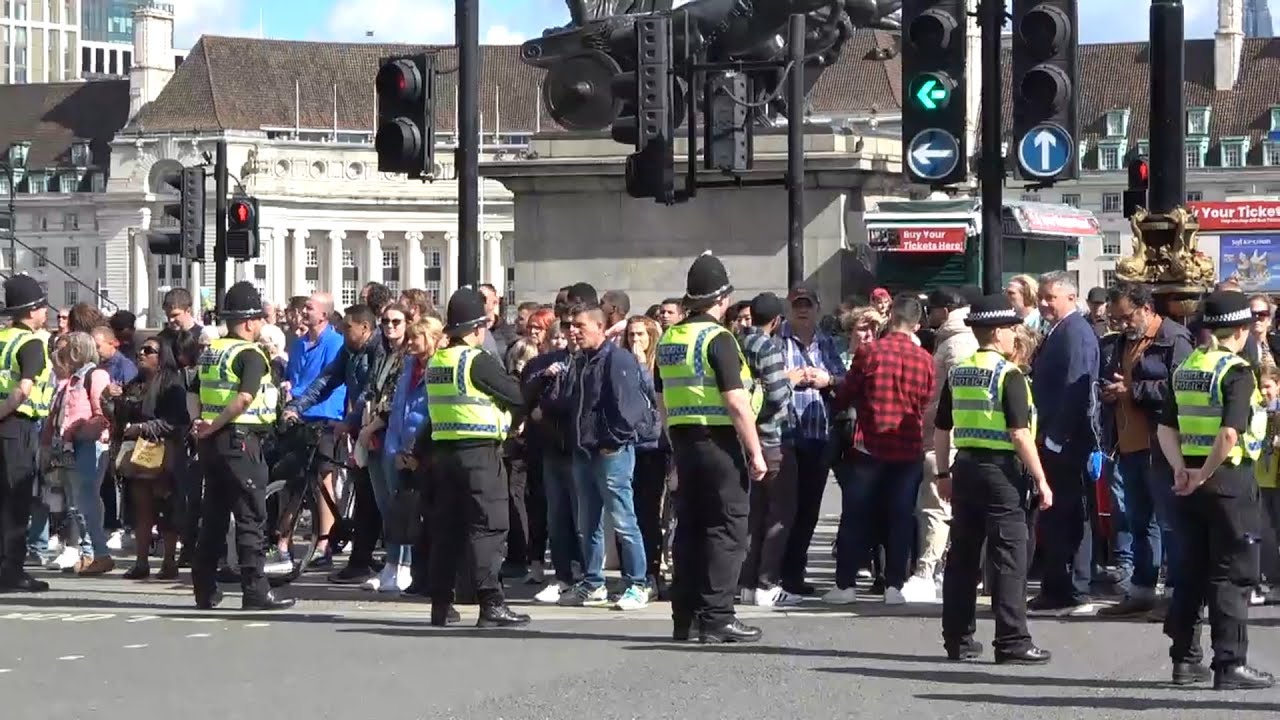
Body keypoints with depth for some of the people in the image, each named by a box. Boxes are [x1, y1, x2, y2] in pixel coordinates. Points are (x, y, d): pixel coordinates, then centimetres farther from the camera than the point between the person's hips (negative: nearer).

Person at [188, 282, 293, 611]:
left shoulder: (210, 351, 14)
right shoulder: (251, 355, -12)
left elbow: (195, 393, 17)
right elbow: (245, 398, -25)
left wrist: (202, 424, 11)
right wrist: (214, 426, -17)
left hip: (212, 441, 8)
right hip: (240, 440, -8)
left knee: (213, 515, 13)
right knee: (251, 516, -4)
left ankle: (205, 589, 16)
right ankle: (255, 590, -5)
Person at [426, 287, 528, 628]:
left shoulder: (435, 362, 11)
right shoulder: (479, 360, -13)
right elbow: (517, 394, -11)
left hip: (443, 451, 8)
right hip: (480, 451, -8)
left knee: (446, 527, 10)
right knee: (488, 527, -6)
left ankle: (441, 604, 13)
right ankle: (491, 604, -9)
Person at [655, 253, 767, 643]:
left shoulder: (668, 339, 10)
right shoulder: (717, 339, -14)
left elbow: (662, 401, 17)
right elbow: (737, 403, -18)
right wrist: (755, 452, -13)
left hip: (683, 440, 8)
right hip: (720, 441, -8)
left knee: (689, 528, 12)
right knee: (726, 530, -3)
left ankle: (684, 618, 15)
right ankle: (716, 619, -4)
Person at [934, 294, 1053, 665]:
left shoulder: (957, 373, 9)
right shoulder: (1009, 375, -11)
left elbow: (941, 429, 13)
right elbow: (1020, 433, -16)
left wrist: (943, 474, 22)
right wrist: (1040, 480, -11)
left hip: (965, 467, 7)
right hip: (1000, 469, -7)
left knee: (962, 557, 11)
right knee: (1009, 558, -2)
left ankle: (958, 639, 15)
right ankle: (1012, 642, -3)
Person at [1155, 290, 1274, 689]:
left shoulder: (1184, 368, 9)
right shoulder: (1236, 372, -14)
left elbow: (1165, 428, 7)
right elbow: (1229, 434, -24)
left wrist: (1181, 468, -3)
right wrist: (1204, 474, -15)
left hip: (1189, 481, 7)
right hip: (1229, 479, -7)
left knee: (1192, 571, 14)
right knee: (1232, 576, 1)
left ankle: (1185, 659, 18)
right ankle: (1230, 664, 2)